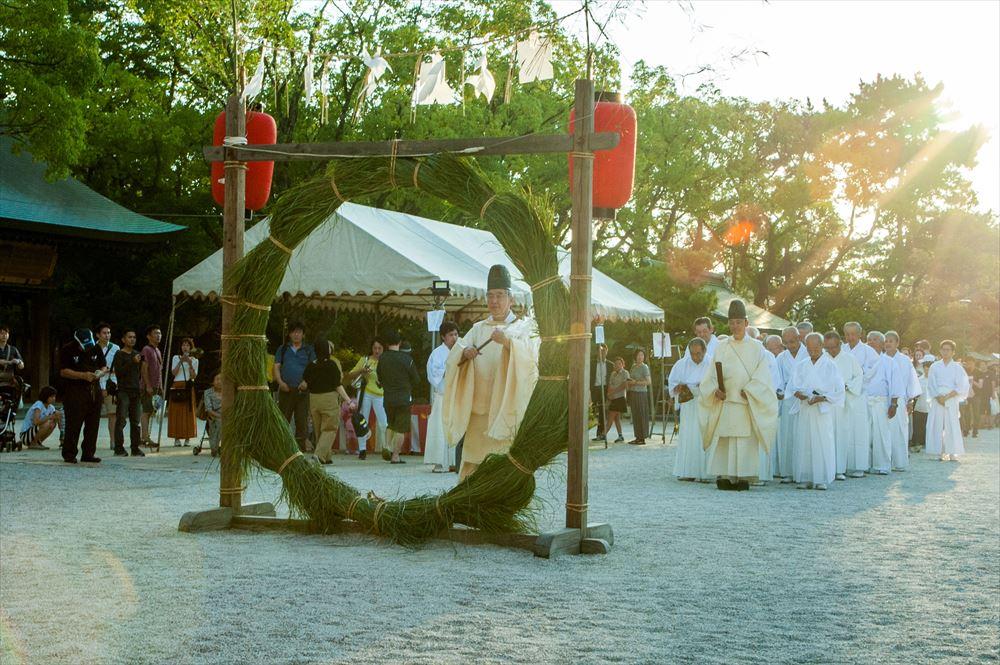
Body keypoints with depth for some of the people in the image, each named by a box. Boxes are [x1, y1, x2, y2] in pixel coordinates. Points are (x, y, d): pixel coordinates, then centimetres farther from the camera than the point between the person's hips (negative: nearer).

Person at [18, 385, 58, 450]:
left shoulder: (51, 407, 5)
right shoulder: (38, 405, -18)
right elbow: (36, 422, -32)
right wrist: (49, 417, -24)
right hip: (25, 435, -8)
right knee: (47, 424, -27)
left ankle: (37, 442, 4)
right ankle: (33, 444, -11)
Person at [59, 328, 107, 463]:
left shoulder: (96, 348, 10)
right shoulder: (67, 351, -5)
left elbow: (104, 367, 17)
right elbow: (63, 371, -11)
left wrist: (100, 373, -7)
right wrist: (83, 375, -19)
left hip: (94, 390, 5)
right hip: (74, 391, -5)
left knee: (93, 423, 5)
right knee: (73, 424, -7)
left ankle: (88, 453, 11)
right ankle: (69, 454, -1)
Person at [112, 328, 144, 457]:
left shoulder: (137, 354, 17)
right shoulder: (119, 354, -2)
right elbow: (118, 372, -13)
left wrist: (141, 383, 14)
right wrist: (132, 362, -19)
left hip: (135, 391, 6)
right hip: (123, 391, -6)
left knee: (135, 421, 6)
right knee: (121, 420, -9)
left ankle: (135, 448, 9)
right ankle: (119, 448, -8)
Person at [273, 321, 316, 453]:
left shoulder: (309, 350, 12)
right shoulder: (283, 349, 15)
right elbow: (276, 367, 10)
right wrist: (280, 382, -7)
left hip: (302, 390, -1)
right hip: (286, 389, 1)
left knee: (302, 420, -5)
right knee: (283, 419, 0)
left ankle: (301, 445, -4)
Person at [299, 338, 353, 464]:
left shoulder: (311, 366, 1)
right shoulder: (332, 364, -9)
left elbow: (304, 384, -2)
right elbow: (338, 386, -10)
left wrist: (300, 387, 22)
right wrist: (349, 401, -7)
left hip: (313, 399, 4)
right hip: (329, 398, -4)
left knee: (319, 430, 16)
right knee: (330, 429, 0)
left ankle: (326, 456, 22)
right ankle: (320, 454, -18)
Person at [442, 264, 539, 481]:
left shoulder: (524, 327, 5)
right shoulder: (478, 329, 18)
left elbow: (530, 355, -14)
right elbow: (454, 356, 7)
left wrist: (507, 341, -32)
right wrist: (464, 353, -17)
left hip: (507, 411, -4)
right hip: (478, 410, 4)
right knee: (473, 463, 2)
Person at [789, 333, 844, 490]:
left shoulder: (830, 366, 2)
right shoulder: (801, 366, 13)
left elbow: (839, 390, -1)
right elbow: (794, 387, 12)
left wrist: (822, 398, -14)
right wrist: (798, 393, -11)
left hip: (823, 411, -3)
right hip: (804, 410, 3)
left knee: (822, 443, -7)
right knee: (804, 443, -1)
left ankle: (822, 479, -2)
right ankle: (806, 478, 3)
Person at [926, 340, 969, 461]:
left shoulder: (957, 368, 5)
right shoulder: (935, 366, 9)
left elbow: (961, 387, -1)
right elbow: (931, 384, 6)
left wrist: (947, 397, -11)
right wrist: (938, 397, -10)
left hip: (951, 400, -2)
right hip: (937, 400, 2)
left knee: (952, 426, -8)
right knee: (937, 426, -5)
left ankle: (953, 453, -6)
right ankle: (942, 453, -2)